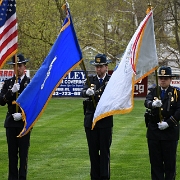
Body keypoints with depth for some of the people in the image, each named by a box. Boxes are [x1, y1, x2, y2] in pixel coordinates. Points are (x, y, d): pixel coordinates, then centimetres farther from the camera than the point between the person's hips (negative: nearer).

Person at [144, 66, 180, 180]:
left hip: (170, 131, -2)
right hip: (153, 131, 2)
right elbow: (147, 102, -13)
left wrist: (168, 123, -17)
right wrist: (153, 104, -36)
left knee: (170, 161, 2)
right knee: (155, 161, 6)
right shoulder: (153, 91, 7)